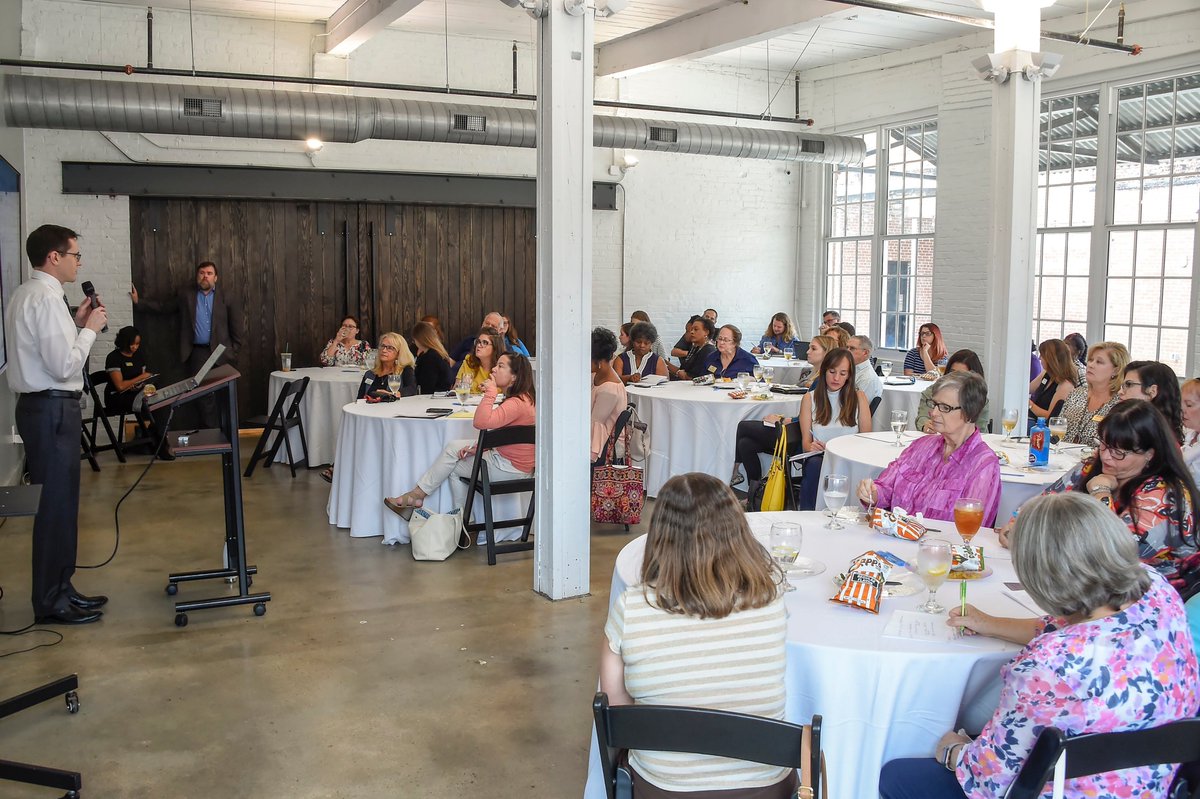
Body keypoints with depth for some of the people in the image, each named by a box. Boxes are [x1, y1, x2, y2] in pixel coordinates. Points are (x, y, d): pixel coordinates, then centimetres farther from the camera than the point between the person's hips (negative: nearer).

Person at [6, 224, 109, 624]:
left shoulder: (27, 294, 15)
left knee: (58, 501, 16)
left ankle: (59, 588, 26)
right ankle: (51, 602, 5)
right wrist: (90, 328, -11)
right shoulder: (47, 298, -17)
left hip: (42, 406, 11)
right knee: (56, 504, -4)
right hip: (52, 409, -11)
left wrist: (75, 322, 11)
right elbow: (63, 366, -22)